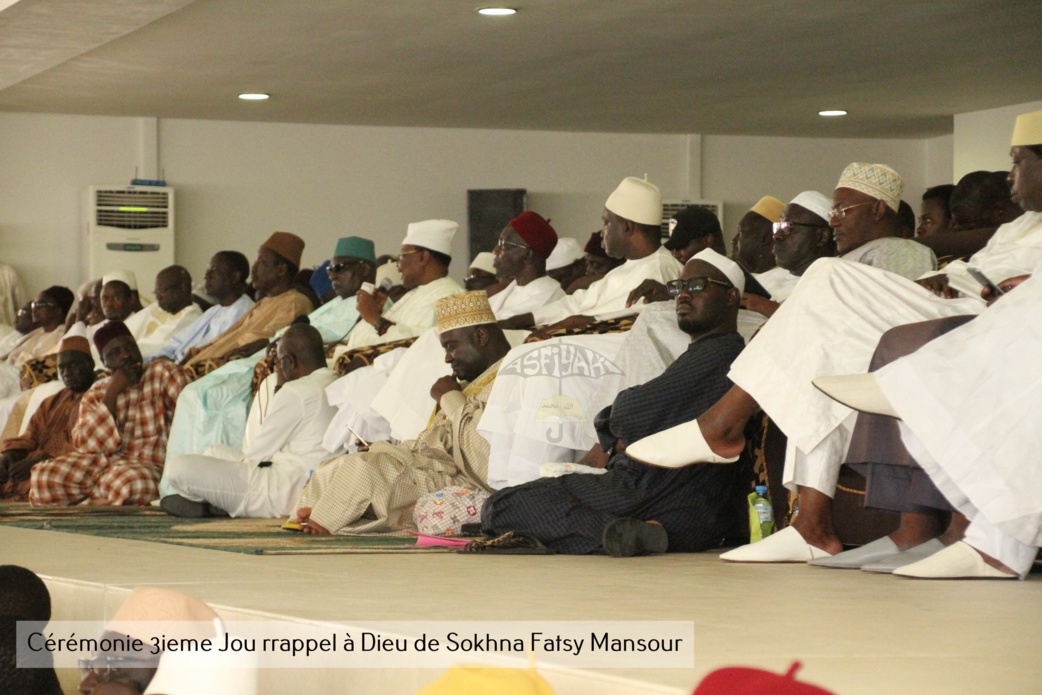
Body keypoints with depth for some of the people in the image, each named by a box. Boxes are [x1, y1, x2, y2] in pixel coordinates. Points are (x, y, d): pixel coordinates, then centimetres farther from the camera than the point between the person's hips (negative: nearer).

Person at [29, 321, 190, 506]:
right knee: (43, 476, -24)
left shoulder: (164, 373, 5)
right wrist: (112, 393, -6)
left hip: (146, 465, -3)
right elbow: (86, 444, -2)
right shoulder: (95, 395, 14)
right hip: (100, 462, 3)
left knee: (131, 482, -40)